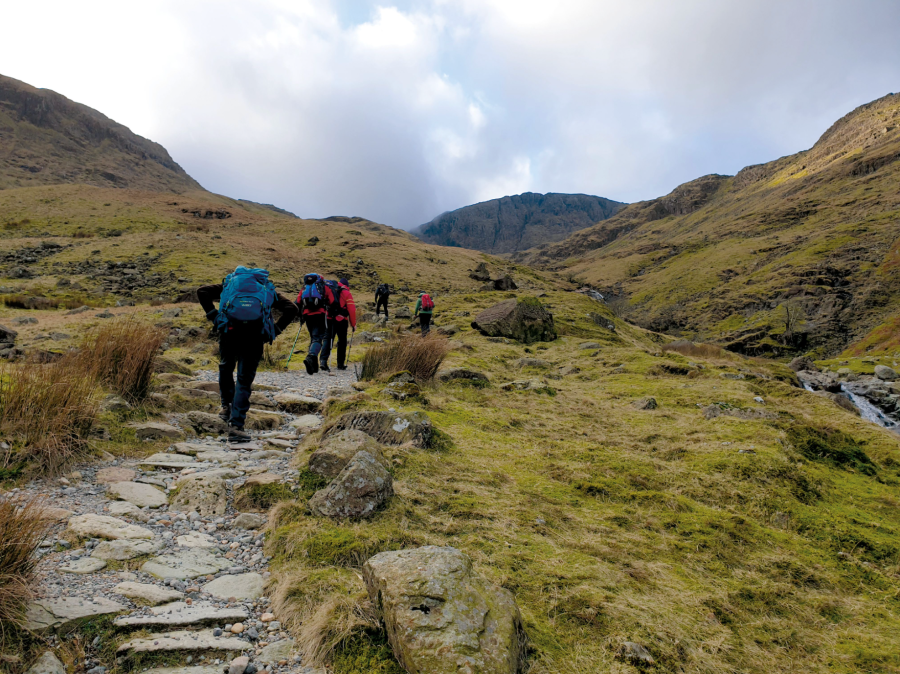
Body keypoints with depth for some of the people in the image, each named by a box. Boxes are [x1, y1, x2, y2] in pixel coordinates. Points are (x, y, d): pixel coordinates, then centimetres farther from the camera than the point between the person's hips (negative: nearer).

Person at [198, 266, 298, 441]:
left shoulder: (230, 282, 27)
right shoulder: (267, 288, 25)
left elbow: (202, 292, 12)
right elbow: (292, 309, 10)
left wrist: (214, 317, 9)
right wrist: (275, 330, 8)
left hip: (229, 330, 1)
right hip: (255, 333, -1)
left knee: (225, 368, 29)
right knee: (245, 380, 6)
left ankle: (227, 406, 29)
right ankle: (236, 425, 1)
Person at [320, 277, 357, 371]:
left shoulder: (330, 291, 14)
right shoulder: (347, 294, 1)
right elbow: (351, 310, -4)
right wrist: (353, 324, 3)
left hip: (329, 319, 3)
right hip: (341, 321, -3)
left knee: (327, 339, 2)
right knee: (342, 342, 10)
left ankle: (323, 360, -18)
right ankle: (340, 364, 14)